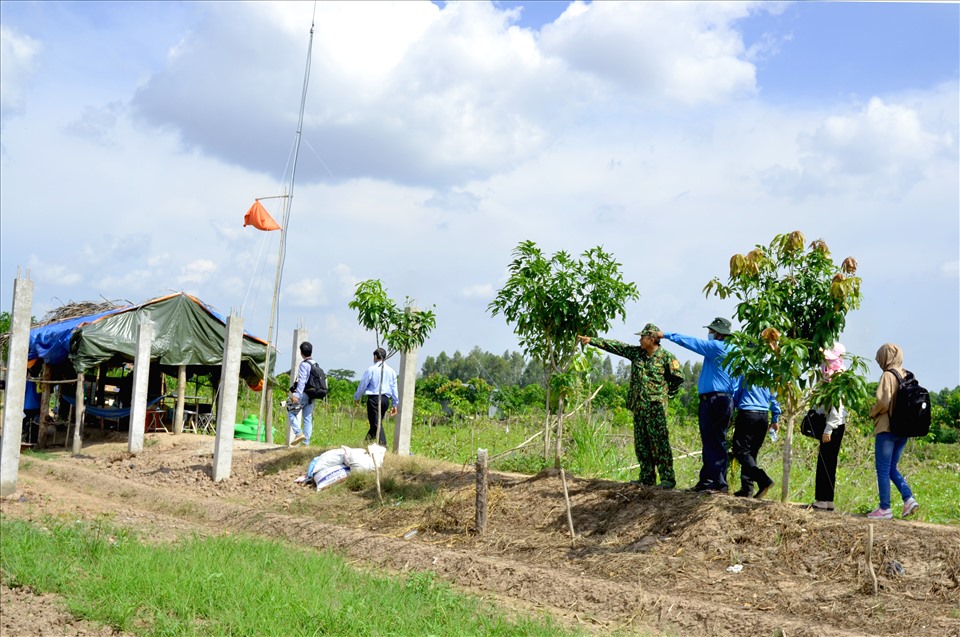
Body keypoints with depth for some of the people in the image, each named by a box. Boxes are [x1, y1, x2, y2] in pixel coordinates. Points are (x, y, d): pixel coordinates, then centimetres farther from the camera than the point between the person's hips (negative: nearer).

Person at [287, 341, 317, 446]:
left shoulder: (304, 364, -11)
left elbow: (302, 381, -19)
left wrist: (296, 395, -23)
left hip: (304, 394, -7)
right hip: (311, 396, 7)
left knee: (291, 413, 5)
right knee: (308, 418, 6)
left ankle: (299, 433, -11)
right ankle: (306, 442, 4)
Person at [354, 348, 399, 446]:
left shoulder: (371, 369, -5)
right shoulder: (391, 371, 10)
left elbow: (362, 385, 1)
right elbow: (394, 388, 12)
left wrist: (356, 397, 16)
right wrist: (395, 404, 18)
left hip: (374, 398, -6)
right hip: (386, 399, 6)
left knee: (376, 423, -7)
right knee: (377, 423, 15)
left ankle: (383, 444, -18)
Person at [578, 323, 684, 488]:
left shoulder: (666, 357, -7)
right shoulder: (636, 352, 9)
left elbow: (678, 376, 2)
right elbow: (614, 346, 9)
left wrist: (668, 391, 5)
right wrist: (592, 340, 7)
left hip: (656, 406, -6)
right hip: (638, 406, 7)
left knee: (660, 443, -9)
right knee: (641, 444, 8)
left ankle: (667, 478, -6)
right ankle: (647, 478, 15)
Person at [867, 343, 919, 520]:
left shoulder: (888, 375, -12)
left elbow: (883, 402, -19)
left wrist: (872, 412, -1)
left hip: (887, 429, -7)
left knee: (883, 470, 1)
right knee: (892, 468, 18)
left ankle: (885, 508, 4)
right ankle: (909, 499, 4)